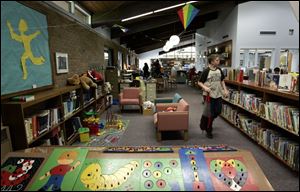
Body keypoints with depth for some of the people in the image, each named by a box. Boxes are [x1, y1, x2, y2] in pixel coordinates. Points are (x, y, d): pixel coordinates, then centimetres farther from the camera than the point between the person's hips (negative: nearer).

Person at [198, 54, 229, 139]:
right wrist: (205, 87, -28)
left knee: (218, 111, 13)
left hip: (218, 95, 6)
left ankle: (209, 122, 42)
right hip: (209, 95, -6)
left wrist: (225, 90, 7)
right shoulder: (206, 71, -14)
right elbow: (199, 82, -10)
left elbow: (222, 80, 17)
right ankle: (208, 131, 20)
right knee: (210, 113, 2)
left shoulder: (219, 70, 4)